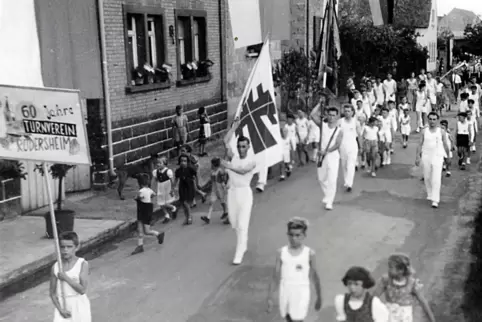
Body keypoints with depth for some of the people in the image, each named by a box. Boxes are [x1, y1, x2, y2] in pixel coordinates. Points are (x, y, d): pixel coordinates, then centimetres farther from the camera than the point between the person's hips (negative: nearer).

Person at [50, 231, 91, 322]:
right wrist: (61, 309, -11)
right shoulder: (55, 267, -4)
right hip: (62, 306, 1)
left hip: (79, 306, -1)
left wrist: (66, 278, -22)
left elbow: (82, 290, -17)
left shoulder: (83, 264, -11)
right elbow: (52, 293, 1)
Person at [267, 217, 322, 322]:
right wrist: (270, 297, 1)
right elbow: (276, 276, 1)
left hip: (301, 293, -3)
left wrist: (319, 297, 8)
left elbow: (315, 276, 1)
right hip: (285, 291, 3)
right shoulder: (281, 252, -4)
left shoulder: (309, 254, -9)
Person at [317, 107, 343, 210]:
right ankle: (326, 196, 34)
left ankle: (329, 202, -5)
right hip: (322, 156, 3)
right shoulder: (323, 125, 4)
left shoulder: (339, 131, -3)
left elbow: (337, 145, -13)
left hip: (333, 156, -3)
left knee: (332, 180, -10)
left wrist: (326, 151, -23)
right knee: (321, 179, 13)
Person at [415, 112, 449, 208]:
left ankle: (435, 200, -13)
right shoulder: (424, 131, 4)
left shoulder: (441, 131, 2)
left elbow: (445, 145, 9)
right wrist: (417, 157, -5)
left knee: (436, 179, -11)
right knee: (427, 178, 10)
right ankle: (430, 195, 30)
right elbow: (420, 144, 3)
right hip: (426, 157, 2)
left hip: (437, 157, -2)